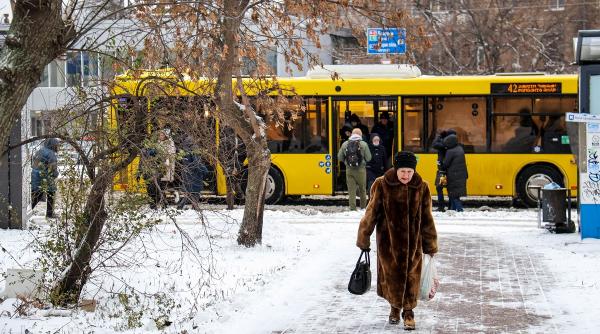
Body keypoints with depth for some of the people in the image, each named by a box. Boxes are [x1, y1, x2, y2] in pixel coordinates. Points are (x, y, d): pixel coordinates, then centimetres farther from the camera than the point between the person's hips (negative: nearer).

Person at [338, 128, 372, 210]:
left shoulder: (345, 144, -1)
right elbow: (368, 158, -5)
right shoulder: (363, 144, -7)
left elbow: (340, 157, 3)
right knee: (362, 189, 13)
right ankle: (363, 207, 21)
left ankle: (352, 208, -1)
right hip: (361, 169, -1)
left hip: (349, 170, 1)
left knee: (351, 190, 3)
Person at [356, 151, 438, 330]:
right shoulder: (382, 186, -11)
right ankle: (395, 306, 33)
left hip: (413, 241, 1)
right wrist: (363, 238, 0)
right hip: (389, 240, -1)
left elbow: (426, 219, 3)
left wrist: (430, 245, 7)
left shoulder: (421, 188, -5)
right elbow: (371, 214, -3)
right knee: (391, 274, 10)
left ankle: (408, 310, 24)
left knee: (411, 276, 6)